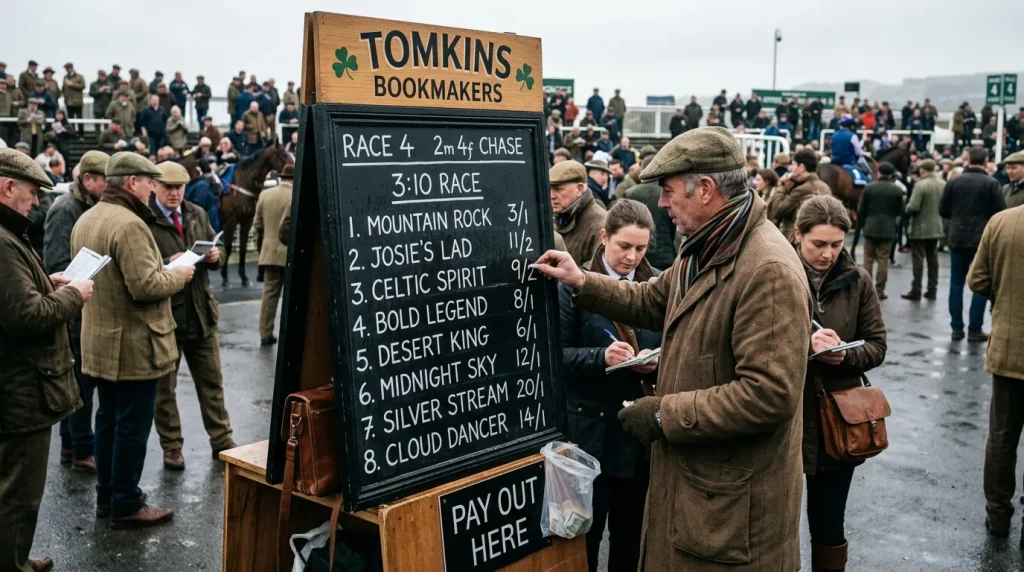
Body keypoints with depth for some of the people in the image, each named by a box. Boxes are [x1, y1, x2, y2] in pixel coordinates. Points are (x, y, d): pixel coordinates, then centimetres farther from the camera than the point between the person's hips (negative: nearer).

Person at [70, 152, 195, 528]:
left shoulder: (86, 220, 9)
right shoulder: (128, 224, -22)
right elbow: (146, 286, -26)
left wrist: (161, 268, 16)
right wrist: (179, 275, -8)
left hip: (99, 342, 10)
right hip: (134, 345, -10)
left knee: (108, 419, 18)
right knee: (132, 426, 1)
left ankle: (106, 496, 29)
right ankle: (126, 506, 10)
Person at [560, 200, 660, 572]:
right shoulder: (574, 284, -7)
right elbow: (556, 353, -9)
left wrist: (657, 362, -13)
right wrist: (601, 357, -25)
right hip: (590, 425, -3)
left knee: (632, 529, 16)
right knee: (585, 528, 8)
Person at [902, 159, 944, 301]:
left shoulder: (921, 185, -19)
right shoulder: (943, 184, 2)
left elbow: (912, 208, -21)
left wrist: (907, 208, -1)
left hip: (920, 228, -6)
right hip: (937, 228, 6)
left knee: (918, 259, 0)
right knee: (933, 259, 12)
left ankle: (916, 291, 3)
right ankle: (932, 290, 16)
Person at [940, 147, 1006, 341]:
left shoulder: (953, 182, -2)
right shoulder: (991, 183, -9)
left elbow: (943, 211, 3)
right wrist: (984, 217, 11)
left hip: (957, 238, 3)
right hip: (983, 240, -2)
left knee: (956, 283, 9)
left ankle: (957, 328, 10)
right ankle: (974, 330, 5)